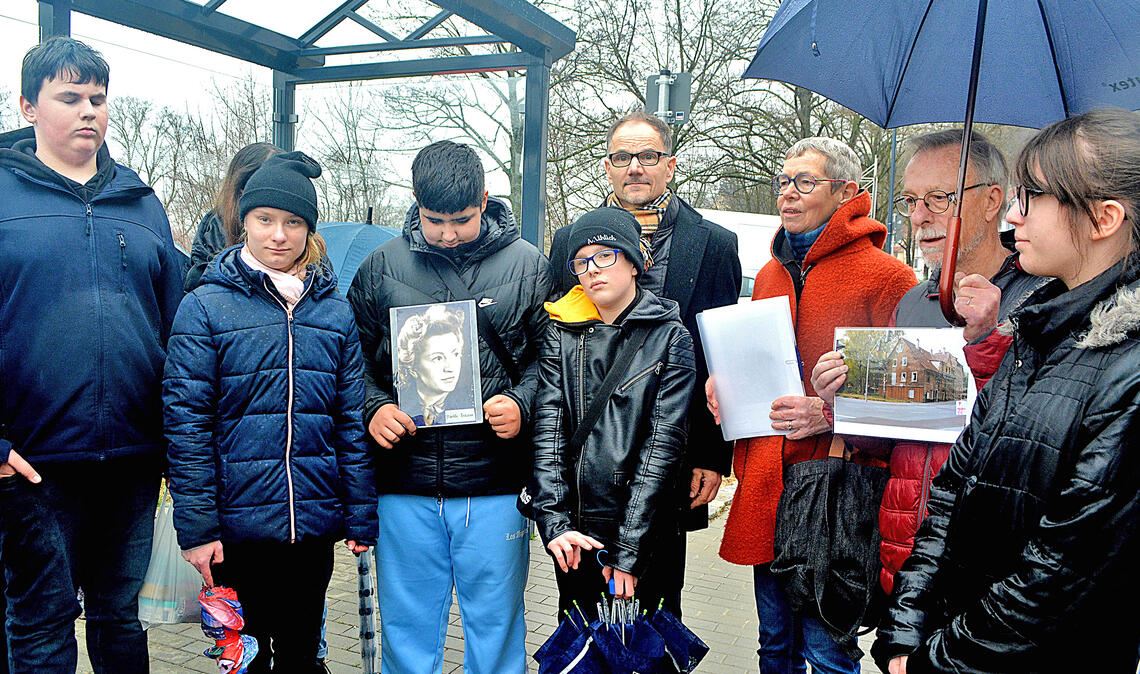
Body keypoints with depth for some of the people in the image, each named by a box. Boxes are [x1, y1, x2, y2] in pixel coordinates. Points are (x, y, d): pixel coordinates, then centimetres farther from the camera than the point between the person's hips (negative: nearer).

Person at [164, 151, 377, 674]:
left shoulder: (334, 310, 5)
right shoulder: (206, 306, -4)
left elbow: (351, 419, 5)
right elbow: (185, 422, -7)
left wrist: (361, 515, 3)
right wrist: (196, 526, -10)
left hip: (314, 526, 3)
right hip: (238, 526, -2)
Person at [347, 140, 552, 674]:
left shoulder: (527, 265, 2)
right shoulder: (382, 266, 5)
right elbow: (355, 357, 11)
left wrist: (521, 404, -12)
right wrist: (373, 406, -7)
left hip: (495, 488, -1)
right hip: (404, 485, 2)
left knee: (496, 625, 12)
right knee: (407, 628, 14)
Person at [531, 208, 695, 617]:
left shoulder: (670, 338, -3)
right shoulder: (562, 334, 5)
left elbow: (663, 444, -8)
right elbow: (547, 430, -2)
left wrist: (628, 549, -12)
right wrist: (554, 522, -13)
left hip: (643, 532, -2)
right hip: (575, 533, 3)